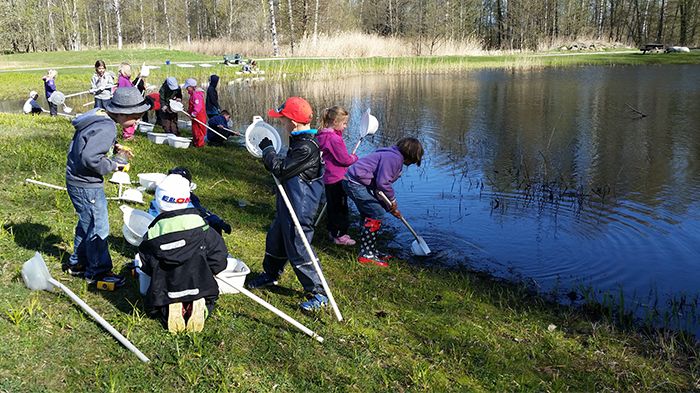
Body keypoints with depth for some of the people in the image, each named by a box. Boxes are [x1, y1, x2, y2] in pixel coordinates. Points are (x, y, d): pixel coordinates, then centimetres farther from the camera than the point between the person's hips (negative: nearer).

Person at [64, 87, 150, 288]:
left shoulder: (99, 114, 3)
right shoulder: (106, 128, -27)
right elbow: (90, 158, -31)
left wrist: (114, 146, 2)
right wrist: (115, 163, -18)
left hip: (77, 181, 10)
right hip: (86, 186, -10)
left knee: (87, 224, 24)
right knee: (98, 228, 3)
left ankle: (78, 263, 40)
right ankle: (98, 271, 18)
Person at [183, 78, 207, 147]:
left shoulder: (196, 94, -20)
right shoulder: (193, 94, 15)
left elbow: (198, 106, -27)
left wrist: (193, 114, -26)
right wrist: (189, 111, 14)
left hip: (198, 116, -11)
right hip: (196, 116, 11)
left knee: (198, 130, -4)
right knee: (195, 129, 17)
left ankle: (199, 144, 2)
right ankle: (195, 142, 26)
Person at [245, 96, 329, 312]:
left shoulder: (307, 148, -26)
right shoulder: (301, 141, 7)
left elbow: (281, 169, -24)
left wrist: (268, 149, -11)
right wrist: (269, 154, 5)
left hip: (299, 210, -11)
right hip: (288, 205, 11)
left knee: (298, 250, -5)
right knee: (275, 239, 25)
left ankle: (318, 293, 6)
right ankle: (270, 274, 47)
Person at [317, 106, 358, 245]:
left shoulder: (324, 136, 7)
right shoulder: (335, 138, -24)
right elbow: (344, 159, -20)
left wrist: (350, 157, 9)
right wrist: (355, 158, -1)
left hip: (329, 178, 9)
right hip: (338, 179, -9)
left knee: (333, 206, 20)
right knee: (340, 207, 2)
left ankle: (333, 231, 32)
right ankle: (340, 235, 10)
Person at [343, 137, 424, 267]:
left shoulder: (396, 158, 18)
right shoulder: (393, 158, -17)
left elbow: (383, 183, 23)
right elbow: (382, 183, -24)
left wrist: (391, 207, 22)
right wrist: (393, 200, -8)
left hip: (353, 182, 11)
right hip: (356, 183, -11)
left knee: (368, 215, 19)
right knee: (376, 213, -8)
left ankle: (370, 251, 29)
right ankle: (366, 255, -3)